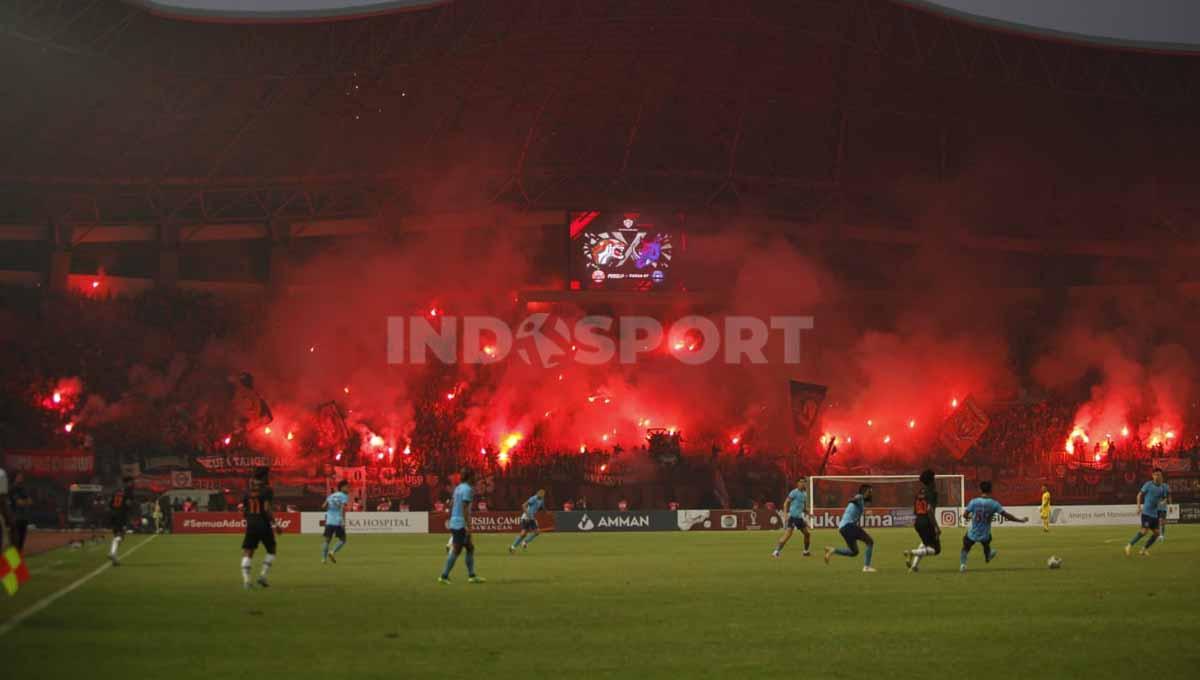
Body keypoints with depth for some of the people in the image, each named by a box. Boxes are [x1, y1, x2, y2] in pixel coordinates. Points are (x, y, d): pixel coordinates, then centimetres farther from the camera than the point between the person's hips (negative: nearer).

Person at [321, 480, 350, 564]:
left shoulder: (331, 495, 15)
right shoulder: (344, 496, -1)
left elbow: (323, 506, 10)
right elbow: (343, 508, -15)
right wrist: (343, 521, -20)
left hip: (329, 521, 5)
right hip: (338, 522, -5)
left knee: (327, 540, 8)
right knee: (342, 540, 5)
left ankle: (323, 558, -1)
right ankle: (332, 552, -16)